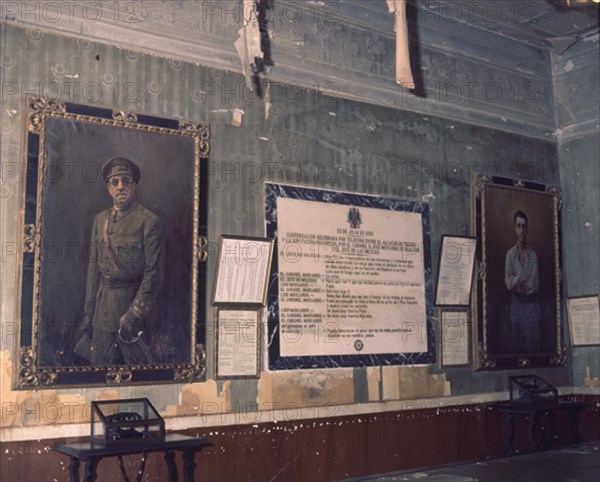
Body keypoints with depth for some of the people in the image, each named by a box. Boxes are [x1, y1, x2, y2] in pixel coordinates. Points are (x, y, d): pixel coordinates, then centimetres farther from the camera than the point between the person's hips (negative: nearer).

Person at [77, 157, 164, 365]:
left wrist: (134, 313, -16)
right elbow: (93, 267, 12)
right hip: (104, 310, 5)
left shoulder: (149, 222, -7)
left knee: (135, 367, 4)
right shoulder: (100, 219, 10)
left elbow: (153, 272, -11)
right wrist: (88, 312, 9)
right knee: (100, 364, 7)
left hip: (134, 301, -5)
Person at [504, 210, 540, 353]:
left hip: (531, 305, -1)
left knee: (533, 348, 1)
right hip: (516, 305, 1)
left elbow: (535, 285, -6)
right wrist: (522, 280, -19)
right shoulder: (510, 254, 2)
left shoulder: (533, 255, 1)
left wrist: (518, 284, -13)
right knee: (517, 347, 7)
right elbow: (508, 281, -9)